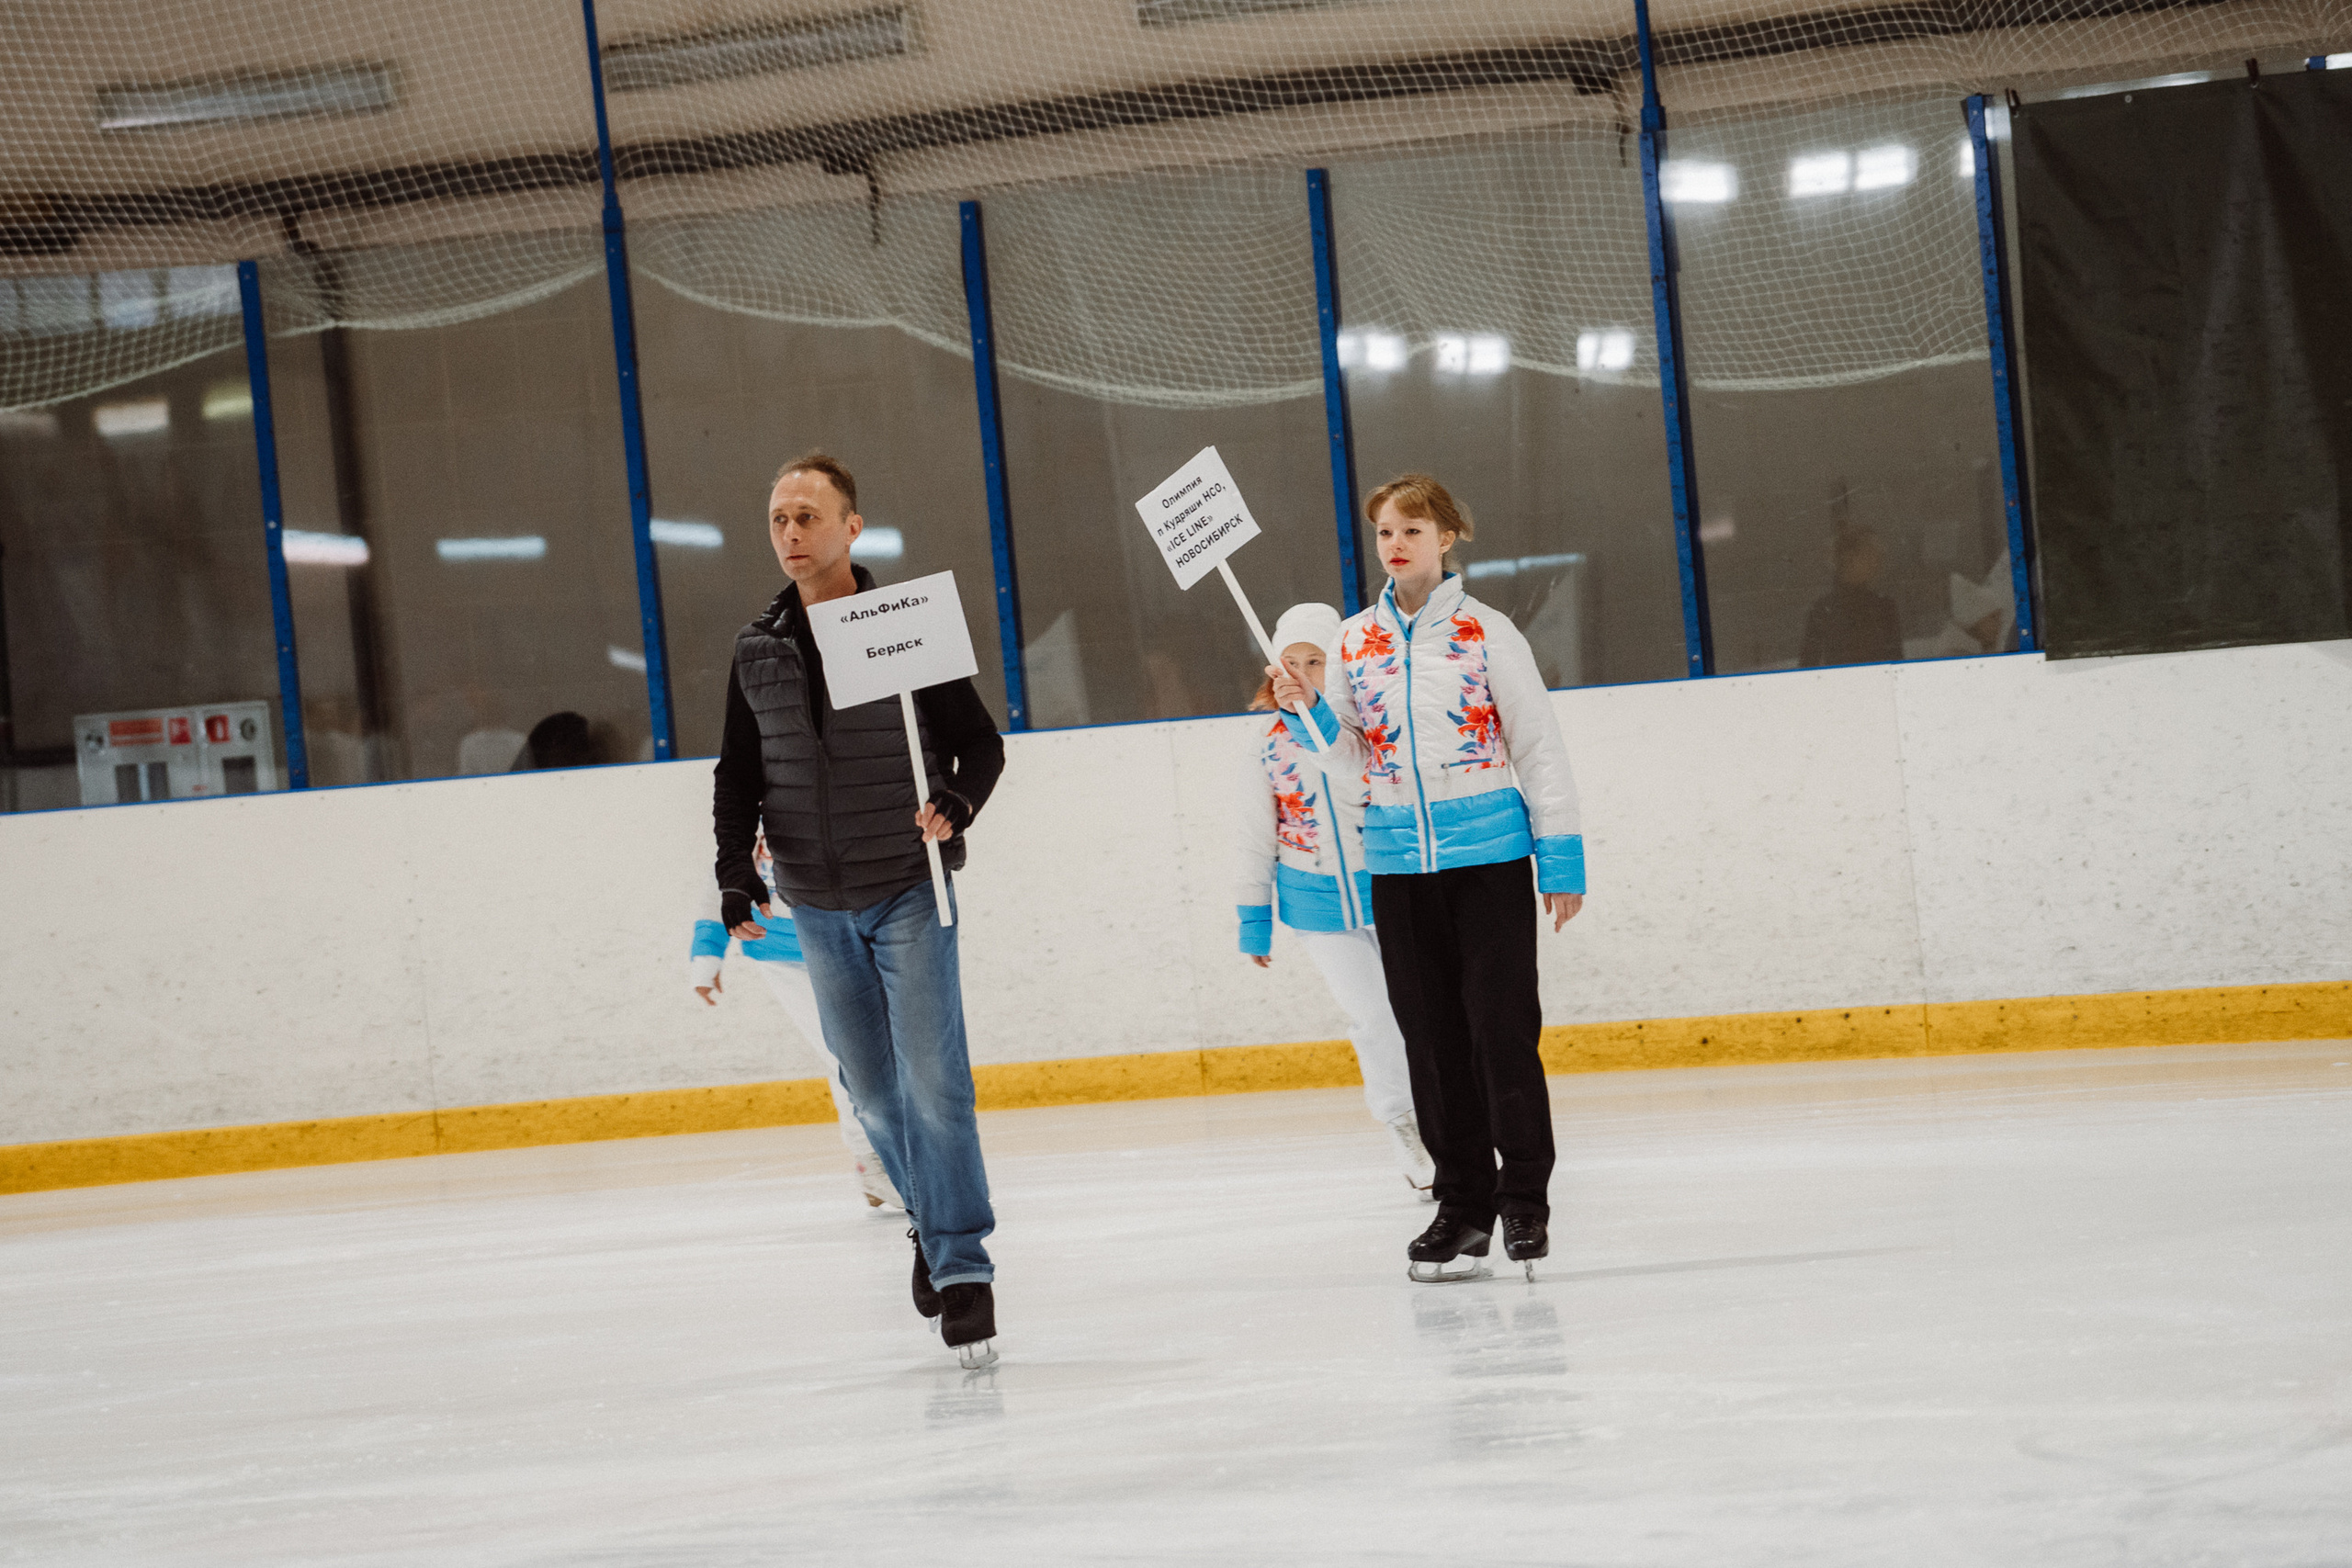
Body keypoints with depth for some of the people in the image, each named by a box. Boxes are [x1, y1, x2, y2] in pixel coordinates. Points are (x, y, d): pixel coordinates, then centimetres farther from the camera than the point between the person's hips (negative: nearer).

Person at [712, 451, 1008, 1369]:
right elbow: (738, 773, 12)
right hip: (818, 906, 4)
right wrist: (735, 869, -1)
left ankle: (962, 1263, -8)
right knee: (871, 1086, 10)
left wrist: (955, 803, -22)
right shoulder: (758, 650, 6)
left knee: (932, 1076, -11)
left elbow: (980, 742, -2)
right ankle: (930, 1216, 31)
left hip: (909, 893, -4)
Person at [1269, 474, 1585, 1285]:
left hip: (1489, 853, -4)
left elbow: (1538, 743, -1)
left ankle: (1525, 1199, 7)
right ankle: (1462, 1203, 15)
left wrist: (1561, 856, -5)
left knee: (1503, 1027, -3)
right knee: (1430, 1034, 7)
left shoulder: (1485, 631, -3)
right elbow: (1348, 756, 11)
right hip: (1399, 861, 4)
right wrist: (1306, 710, -8)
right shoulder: (1355, 640, 8)